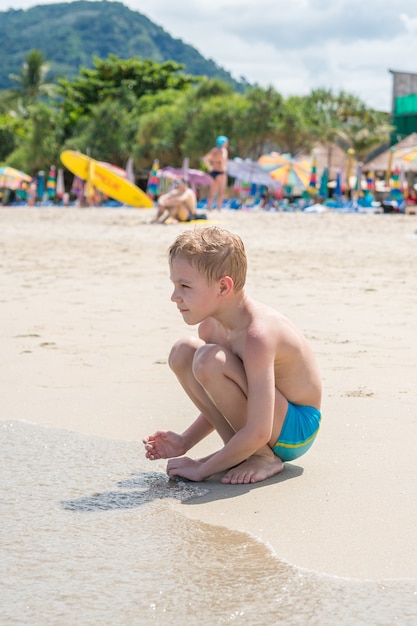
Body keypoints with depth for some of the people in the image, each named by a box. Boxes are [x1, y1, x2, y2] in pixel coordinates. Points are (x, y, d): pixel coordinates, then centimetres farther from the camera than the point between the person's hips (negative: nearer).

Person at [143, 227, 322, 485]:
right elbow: (224, 402, 13)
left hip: (296, 428, -9)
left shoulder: (258, 335, -31)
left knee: (210, 360, -29)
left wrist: (202, 469, -24)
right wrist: (184, 441, 4)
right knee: (183, 352, -3)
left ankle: (265, 458, -10)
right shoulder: (210, 326, -3)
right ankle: (238, 452, 1)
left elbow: (258, 432, -33)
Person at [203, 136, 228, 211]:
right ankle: (219, 209, -7)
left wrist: (209, 168, 5)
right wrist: (223, 167, -19)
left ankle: (209, 209, 9)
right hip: (220, 172, -7)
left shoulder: (213, 150, 12)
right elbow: (223, 158, -29)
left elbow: (205, 158, 6)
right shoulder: (223, 150, -8)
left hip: (213, 172, 7)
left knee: (212, 193, 10)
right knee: (221, 192, -3)